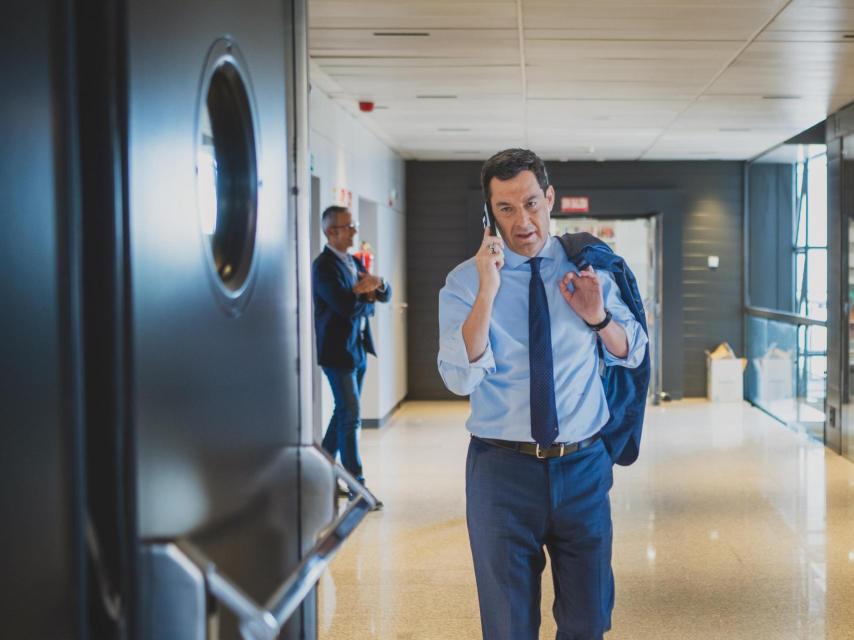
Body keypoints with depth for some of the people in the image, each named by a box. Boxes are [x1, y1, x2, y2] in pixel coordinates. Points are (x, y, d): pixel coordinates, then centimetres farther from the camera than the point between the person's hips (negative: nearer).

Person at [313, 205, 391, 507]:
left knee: (344, 414, 14)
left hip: (358, 349, 9)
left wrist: (378, 284, -12)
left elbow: (386, 295, 11)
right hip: (338, 350, -9)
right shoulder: (323, 266, -14)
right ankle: (356, 484, -6)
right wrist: (368, 299, -6)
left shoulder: (353, 262, 13)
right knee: (351, 417, -9)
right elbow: (347, 306, -25)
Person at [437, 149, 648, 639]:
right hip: (502, 468, -2)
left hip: (583, 466, 2)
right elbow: (460, 377, -16)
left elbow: (634, 353, 10)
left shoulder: (587, 270, 4)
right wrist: (487, 292, -24)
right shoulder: (465, 282, -5)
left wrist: (598, 317, -10)